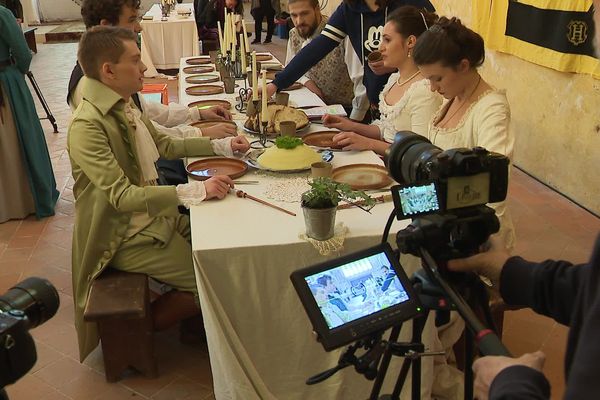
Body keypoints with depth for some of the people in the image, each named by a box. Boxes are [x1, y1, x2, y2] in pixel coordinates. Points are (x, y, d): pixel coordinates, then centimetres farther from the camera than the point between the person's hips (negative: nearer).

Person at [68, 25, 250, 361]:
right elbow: (122, 196, -31)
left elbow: (164, 144, 15)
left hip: (155, 214, 9)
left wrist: (222, 145, 8)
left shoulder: (125, 105, 1)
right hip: (126, 236, -8)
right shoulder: (87, 126, -26)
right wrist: (196, 190, -37)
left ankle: (194, 319, 25)